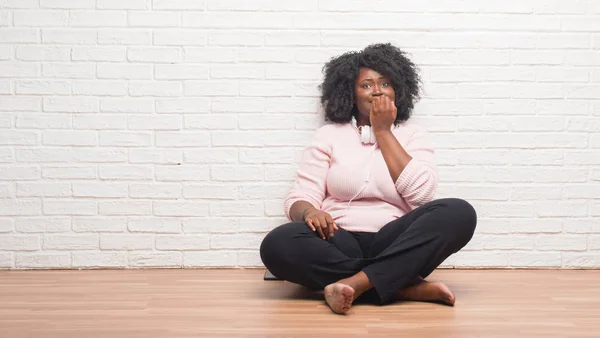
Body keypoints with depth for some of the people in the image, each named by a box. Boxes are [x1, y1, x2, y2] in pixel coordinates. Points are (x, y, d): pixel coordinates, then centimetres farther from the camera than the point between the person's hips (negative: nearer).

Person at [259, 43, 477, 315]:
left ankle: (356, 283, -33)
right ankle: (406, 287, -26)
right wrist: (309, 212, -22)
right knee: (278, 244, -32)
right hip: (340, 244, 0)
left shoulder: (413, 135, 12)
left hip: (395, 246, 0)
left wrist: (383, 131, -3)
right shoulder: (329, 135, 11)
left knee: (459, 212, -26)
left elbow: (420, 194, -7)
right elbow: (299, 198, 3)